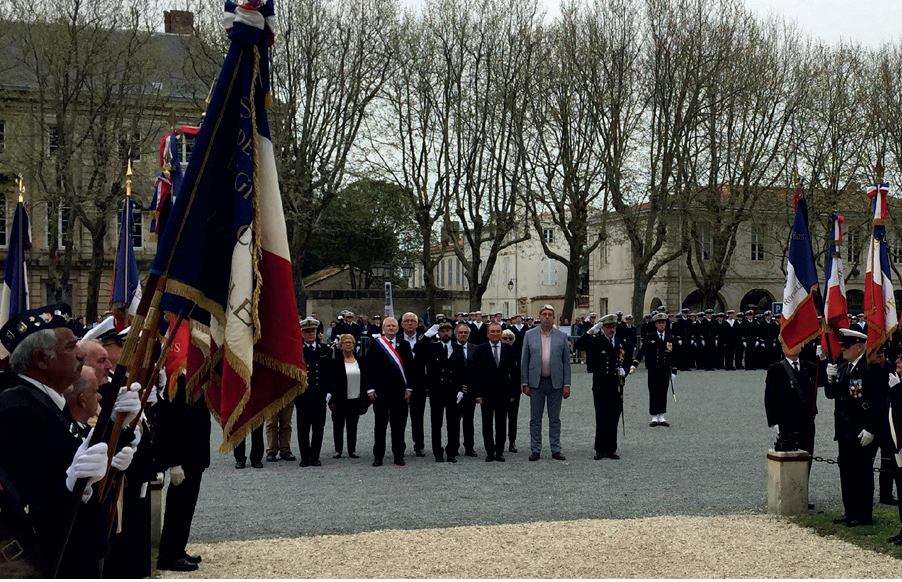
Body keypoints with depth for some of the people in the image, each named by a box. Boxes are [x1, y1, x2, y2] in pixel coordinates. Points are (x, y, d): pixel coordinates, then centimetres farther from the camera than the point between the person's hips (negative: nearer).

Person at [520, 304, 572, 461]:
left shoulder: (562, 336, 4)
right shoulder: (529, 335, 3)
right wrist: (525, 383, -3)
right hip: (536, 382, 0)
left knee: (555, 418, 6)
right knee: (535, 418, 4)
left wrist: (566, 384, -2)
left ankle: (556, 450, 13)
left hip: (556, 382, 0)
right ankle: (535, 450, 11)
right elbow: (524, 361, 3)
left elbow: (566, 362, 5)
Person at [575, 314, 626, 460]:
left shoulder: (620, 342, 11)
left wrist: (623, 369, 3)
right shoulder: (596, 341, -4)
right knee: (601, 419, 1)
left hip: (616, 386, 4)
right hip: (601, 386, -4)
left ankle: (611, 449, 15)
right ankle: (600, 450, 8)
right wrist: (591, 331, -22)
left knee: (613, 419, 7)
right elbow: (579, 345, -20)